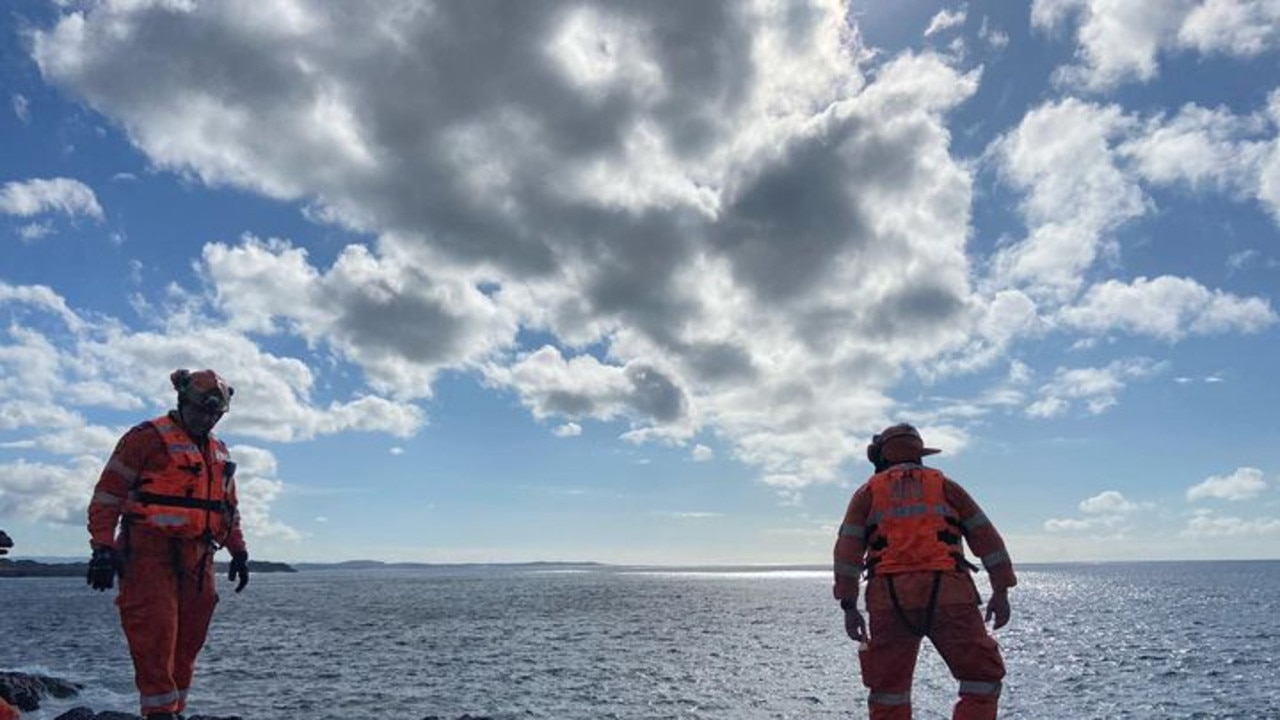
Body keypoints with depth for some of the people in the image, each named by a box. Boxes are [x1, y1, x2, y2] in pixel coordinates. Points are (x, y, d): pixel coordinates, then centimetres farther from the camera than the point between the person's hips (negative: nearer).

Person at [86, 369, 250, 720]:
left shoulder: (218, 451, 19)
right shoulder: (147, 438, -3)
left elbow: (229, 507, 25)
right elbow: (107, 494, -8)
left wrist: (238, 552, 20)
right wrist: (103, 548, -14)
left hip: (197, 557, 6)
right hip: (148, 555, -6)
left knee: (188, 640, 7)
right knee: (155, 637, -9)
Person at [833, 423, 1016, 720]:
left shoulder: (869, 491, 14)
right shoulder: (945, 485, 16)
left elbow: (847, 548, 4)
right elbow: (985, 536, 10)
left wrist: (849, 606, 3)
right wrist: (1000, 591, 10)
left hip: (890, 599, 1)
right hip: (946, 593, 0)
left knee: (888, 690, 10)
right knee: (983, 679, 9)